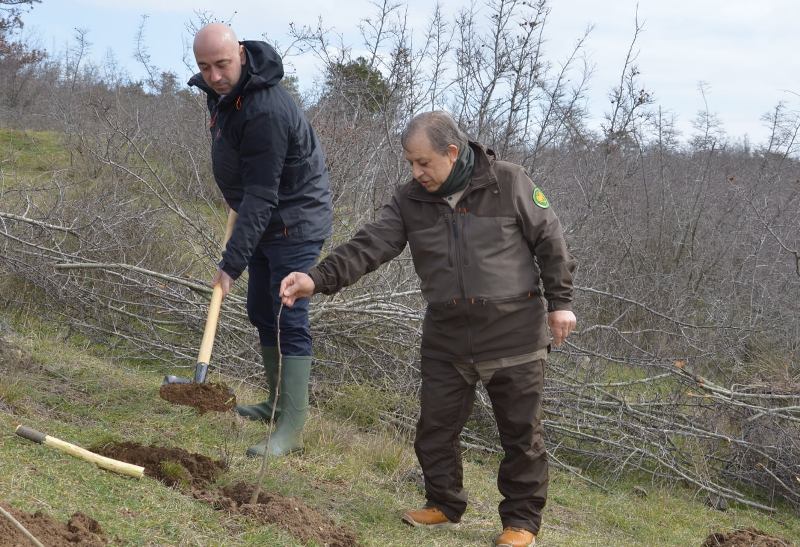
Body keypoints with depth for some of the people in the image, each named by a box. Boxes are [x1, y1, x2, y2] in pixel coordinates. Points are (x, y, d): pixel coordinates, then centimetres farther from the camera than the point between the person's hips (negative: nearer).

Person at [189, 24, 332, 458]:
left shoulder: (265, 112, -32)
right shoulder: (222, 88, -2)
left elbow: (260, 197, -33)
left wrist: (232, 263, -34)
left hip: (295, 222, -10)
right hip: (267, 221, 10)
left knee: (289, 320, -12)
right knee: (261, 312, 18)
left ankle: (291, 430, -11)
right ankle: (279, 402, 32)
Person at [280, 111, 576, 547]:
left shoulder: (509, 184, -9)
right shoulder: (410, 202, 0)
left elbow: (550, 241, -2)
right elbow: (368, 246, -11)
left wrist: (559, 301, -3)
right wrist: (318, 279, -26)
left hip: (514, 335, -4)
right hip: (446, 338, 4)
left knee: (521, 432, 5)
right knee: (435, 428, 10)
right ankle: (444, 504, 30)